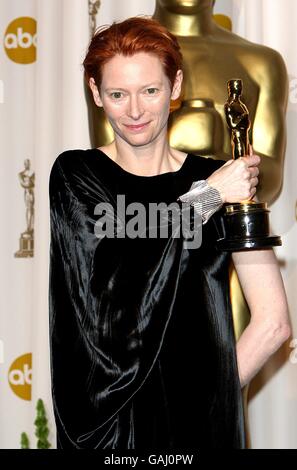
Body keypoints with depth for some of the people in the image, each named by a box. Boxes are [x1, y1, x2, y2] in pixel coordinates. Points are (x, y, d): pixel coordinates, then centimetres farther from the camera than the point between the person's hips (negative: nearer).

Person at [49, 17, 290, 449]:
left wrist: (215, 398, -7)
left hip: (201, 417, 1)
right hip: (106, 417, 0)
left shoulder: (224, 180, -4)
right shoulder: (75, 176, -4)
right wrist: (204, 199, -17)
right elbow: (107, 280, -20)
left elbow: (273, 321, -6)